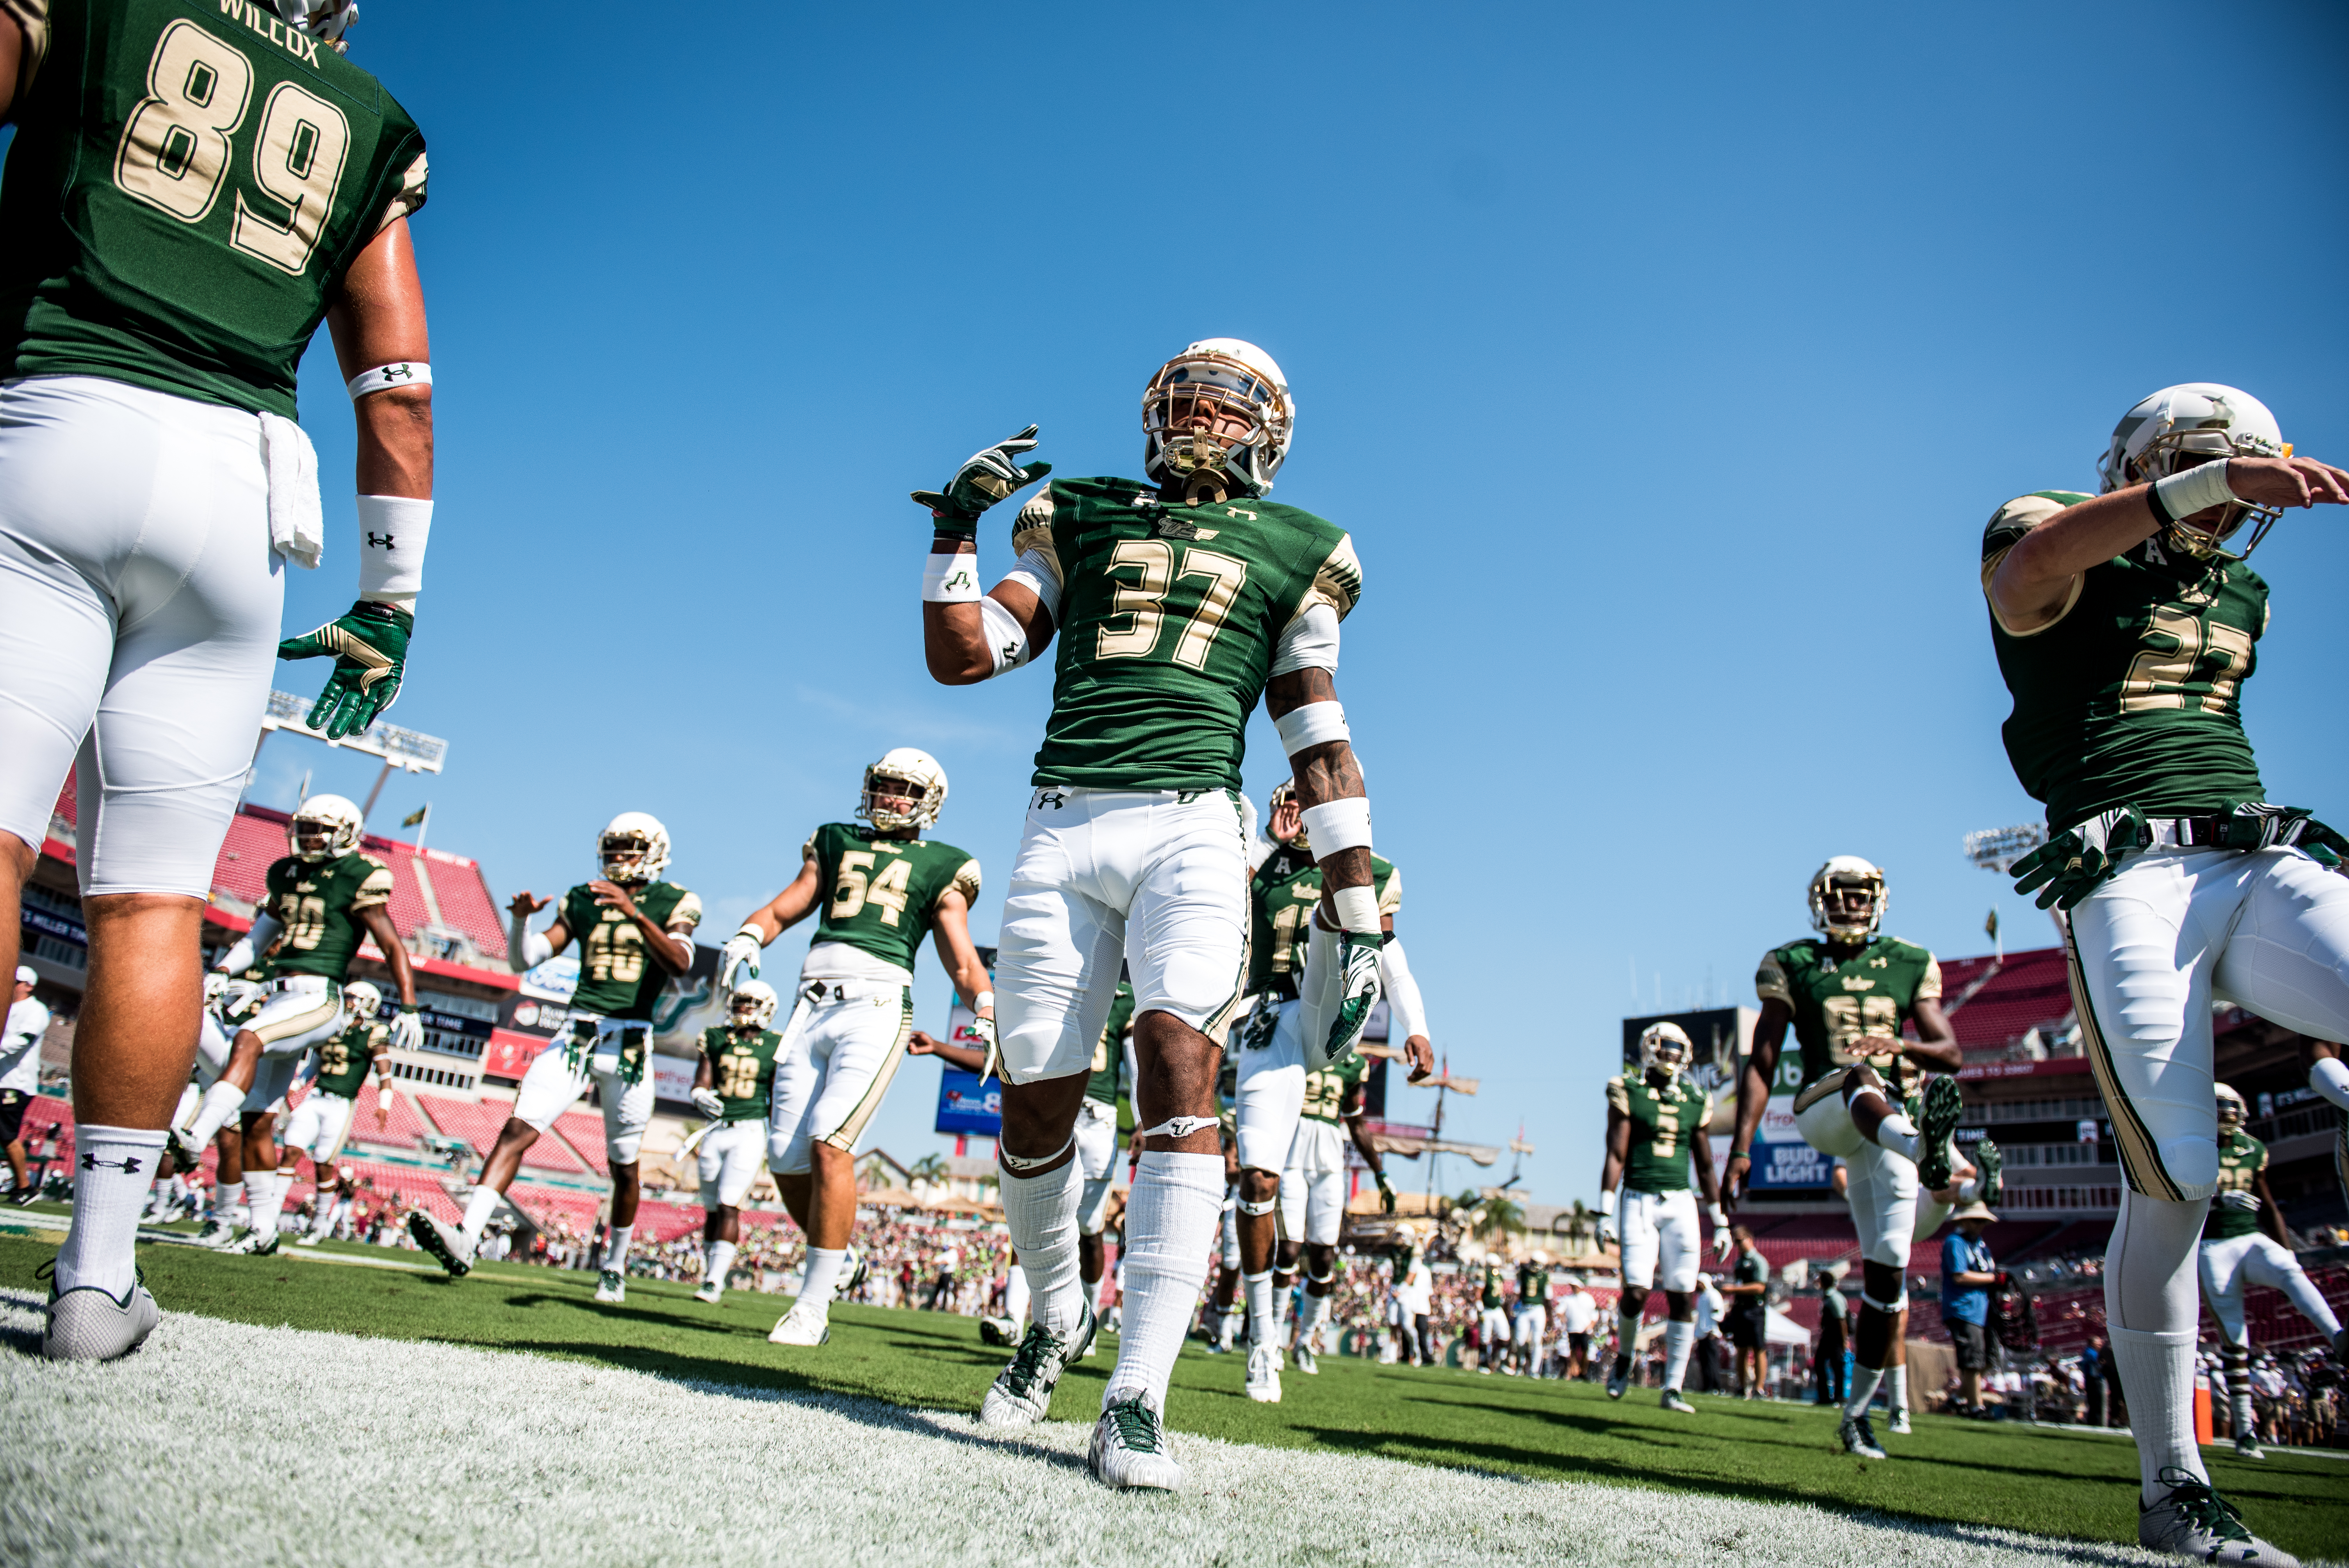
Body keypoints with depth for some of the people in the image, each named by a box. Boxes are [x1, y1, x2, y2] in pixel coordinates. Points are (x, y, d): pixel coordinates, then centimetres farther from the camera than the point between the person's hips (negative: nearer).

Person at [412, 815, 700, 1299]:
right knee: (518, 1130, -16)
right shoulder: (584, 901, 11)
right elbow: (523, 961, 10)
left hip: (630, 1045, -2)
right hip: (576, 1035, 2)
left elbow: (680, 962, -19)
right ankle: (465, 1240, -23)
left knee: (623, 1165, 8)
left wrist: (634, 913, -30)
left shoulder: (671, 904, 1)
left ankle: (614, 1267, 26)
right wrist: (521, 919, -10)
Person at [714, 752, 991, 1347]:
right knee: (786, 1157, 2)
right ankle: (833, 1257, 29)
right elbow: (781, 910, 20)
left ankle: (813, 1302, -8)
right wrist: (746, 940, -2)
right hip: (813, 1007, 4)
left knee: (828, 1140, -18)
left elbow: (963, 963, 13)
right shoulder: (836, 844, 23)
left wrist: (989, 1013, -6)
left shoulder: (939, 867, 14)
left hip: (878, 1006, -4)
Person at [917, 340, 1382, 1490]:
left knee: (1180, 1072, -21)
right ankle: (1056, 1315, 32)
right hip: (1061, 828, 2)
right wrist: (958, 525, 7)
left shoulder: (1286, 553, 16)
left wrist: (1355, 916, 7)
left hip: (1190, 831, -1)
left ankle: (1136, 1401, -18)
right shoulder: (1082, 521, 20)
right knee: (1034, 1105, 4)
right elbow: (961, 656, 16)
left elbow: (1319, 748, 12)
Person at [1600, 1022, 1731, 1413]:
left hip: (1680, 1204, 3)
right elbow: (1615, 1156, -4)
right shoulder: (1628, 1094, -1)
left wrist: (1720, 1223, 16)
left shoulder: (1694, 1102, 10)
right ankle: (1624, 1357, 19)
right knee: (1637, 1291, -11)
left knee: (1683, 1297, -1)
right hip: (1638, 1201, -3)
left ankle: (1673, 1389, 6)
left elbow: (1705, 1167, 16)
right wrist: (1605, 1213, -10)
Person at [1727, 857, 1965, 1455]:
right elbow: (1760, 1065, 5)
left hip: (1898, 1116, 2)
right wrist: (1741, 1147, -3)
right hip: (1825, 1112, -2)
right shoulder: (1792, 967, 7)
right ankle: (1926, 1152, -71)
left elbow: (1951, 1054, 8)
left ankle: (1859, 1410, 7)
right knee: (1858, 1075, -38)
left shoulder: (1908, 965, 13)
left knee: (1886, 1265, -4)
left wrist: (1900, 1045, -14)